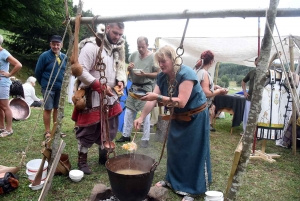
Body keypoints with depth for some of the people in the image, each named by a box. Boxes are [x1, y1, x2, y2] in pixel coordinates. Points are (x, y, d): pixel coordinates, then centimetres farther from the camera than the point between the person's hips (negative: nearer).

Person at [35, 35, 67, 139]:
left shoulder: (64, 57, 3)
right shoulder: (44, 55, -9)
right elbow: (38, 72, -2)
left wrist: (63, 83, 11)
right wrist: (43, 84, 7)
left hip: (61, 87, 4)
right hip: (48, 88, -4)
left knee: (57, 108, 11)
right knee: (48, 109, 1)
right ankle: (47, 131, 12)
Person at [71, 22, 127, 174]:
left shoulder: (119, 48, 8)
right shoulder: (91, 46, -16)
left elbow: (121, 68, 14)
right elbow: (81, 71, -20)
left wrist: (121, 81, -8)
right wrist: (101, 87, -25)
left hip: (111, 97, 7)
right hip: (92, 98, -7)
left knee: (109, 130, 17)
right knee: (88, 131, 4)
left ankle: (104, 156, 36)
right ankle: (82, 160, 24)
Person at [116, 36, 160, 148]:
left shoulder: (153, 57, -10)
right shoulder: (134, 55, 5)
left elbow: (158, 74, -9)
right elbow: (128, 69, 16)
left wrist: (145, 74, -21)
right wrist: (129, 68, -7)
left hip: (146, 88, -5)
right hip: (134, 86, 5)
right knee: (128, 111, 10)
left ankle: (145, 139, 12)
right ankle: (126, 135, 24)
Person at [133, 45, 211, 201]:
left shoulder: (186, 74, -28)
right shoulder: (162, 77, -6)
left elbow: (181, 102, -34)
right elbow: (152, 99, -10)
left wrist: (158, 97, -41)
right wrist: (141, 118, -19)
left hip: (195, 117, -7)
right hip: (178, 116, 7)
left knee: (192, 152, 1)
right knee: (173, 148, 15)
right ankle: (172, 180, 33)